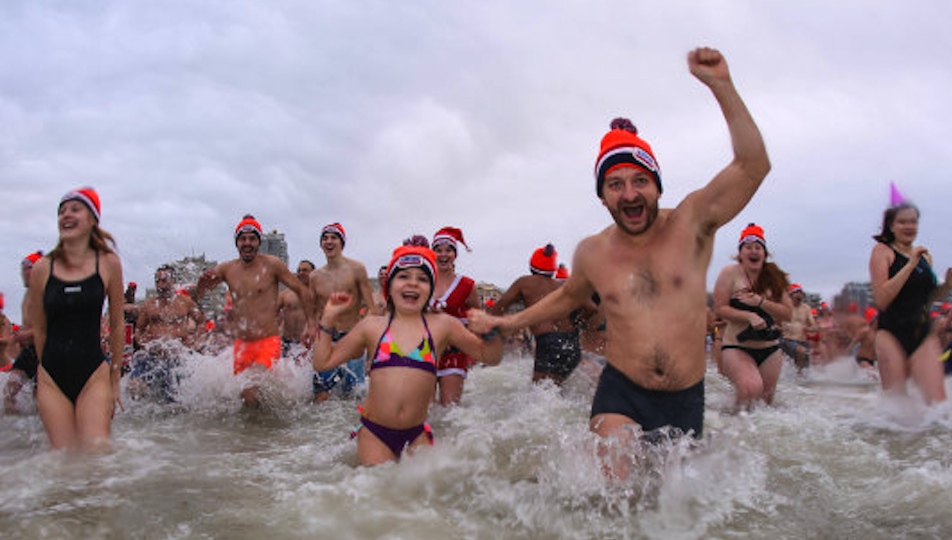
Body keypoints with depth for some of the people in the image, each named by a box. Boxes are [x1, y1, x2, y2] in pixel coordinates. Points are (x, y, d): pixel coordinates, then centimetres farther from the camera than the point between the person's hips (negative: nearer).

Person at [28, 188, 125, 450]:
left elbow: (117, 325, 6)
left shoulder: (108, 264, 0)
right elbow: (39, 330, 11)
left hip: (93, 373, -1)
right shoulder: (42, 268, 2)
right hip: (52, 378, 2)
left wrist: (115, 379, 7)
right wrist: (48, 369, 14)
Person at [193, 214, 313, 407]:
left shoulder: (272, 265, -6)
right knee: (242, 393, 12)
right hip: (241, 344, 5)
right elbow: (195, 298, 7)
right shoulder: (227, 269, 4)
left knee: (249, 393, -24)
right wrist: (202, 282, -16)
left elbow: (302, 292, 0)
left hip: (268, 342, -5)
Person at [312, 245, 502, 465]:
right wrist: (328, 320, 1)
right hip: (374, 433, 0)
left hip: (416, 435, 0)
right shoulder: (372, 326, 3)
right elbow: (322, 362, 9)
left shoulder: (442, 325, 2)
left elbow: (490, 357, 5)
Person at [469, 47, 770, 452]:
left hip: (687, 400, 0)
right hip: (621, 394, 0)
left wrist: (721, 86, -23)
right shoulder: (591, 253, 2)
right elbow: (568, 297, 23)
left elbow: (753, 166, -16)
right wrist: (508, 323, 26)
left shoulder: (691, 224, -6)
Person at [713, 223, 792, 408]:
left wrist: (761, 302, -14)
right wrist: (749, 316, -23)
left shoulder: (774, 277, 7)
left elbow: (788, 313, 1)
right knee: (752, 387, -28)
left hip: (770, 348, 5)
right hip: (737, 347, -5)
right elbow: (720, 308, -11)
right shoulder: (730, 273, -4)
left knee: (766, 400, 10)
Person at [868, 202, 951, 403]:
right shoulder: (882, 251, -3)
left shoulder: (924, 255, 14)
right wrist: (910, 264, -15)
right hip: (892, 335, -4)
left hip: (924, 335, 5)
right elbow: (881, 300, -15)